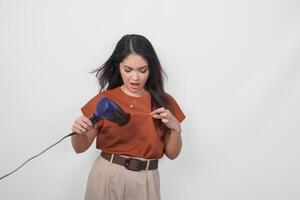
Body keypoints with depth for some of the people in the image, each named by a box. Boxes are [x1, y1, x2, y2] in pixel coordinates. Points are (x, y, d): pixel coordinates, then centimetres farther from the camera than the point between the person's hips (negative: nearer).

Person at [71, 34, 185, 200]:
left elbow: (172, 153, 3)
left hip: (145, 182, 1)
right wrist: (78, 132, -20)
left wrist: (176, 128, -14)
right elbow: (80, 147, 0)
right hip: (106, 178, 0)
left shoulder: (164, 102, -2)